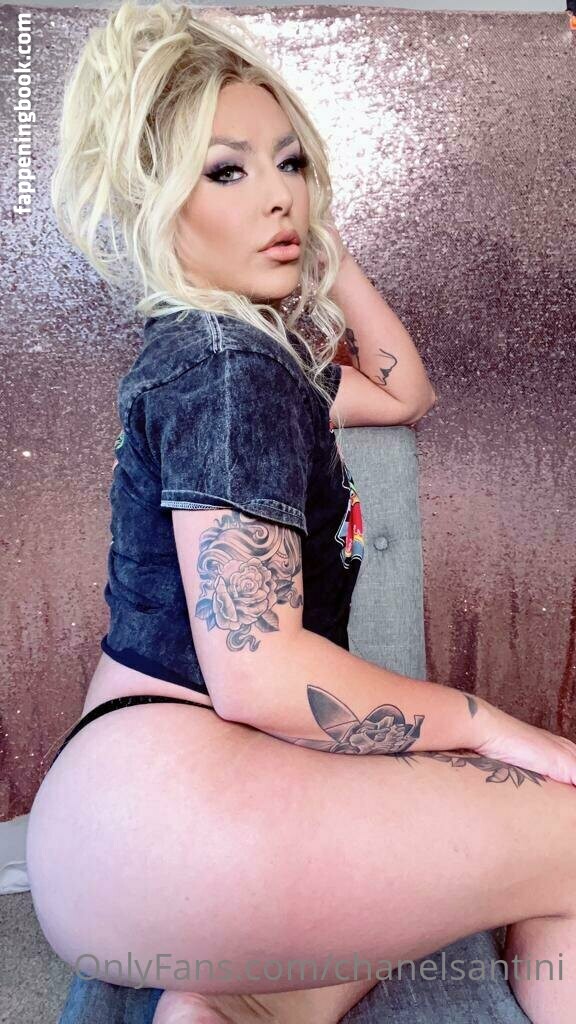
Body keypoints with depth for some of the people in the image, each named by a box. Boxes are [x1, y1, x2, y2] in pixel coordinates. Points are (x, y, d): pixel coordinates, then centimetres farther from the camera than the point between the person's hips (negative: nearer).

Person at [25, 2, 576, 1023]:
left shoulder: (230, 341, 15)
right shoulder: (230, 367, -14)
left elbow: (401, 396, 27)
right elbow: (258, 671, -22)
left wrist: (317, 245, 23)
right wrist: (494, 727, -11)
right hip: (155, 802, -10)